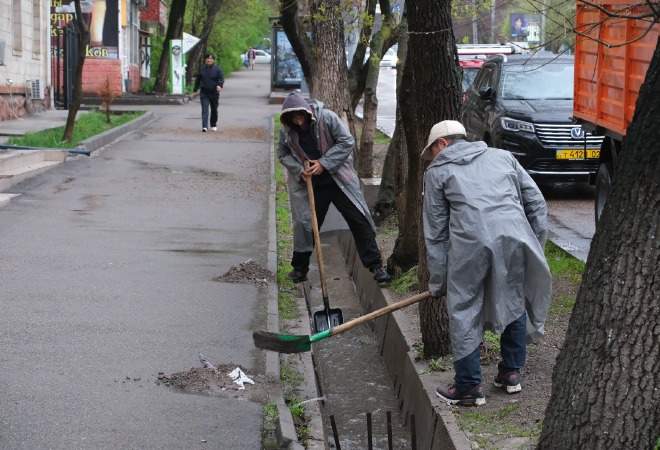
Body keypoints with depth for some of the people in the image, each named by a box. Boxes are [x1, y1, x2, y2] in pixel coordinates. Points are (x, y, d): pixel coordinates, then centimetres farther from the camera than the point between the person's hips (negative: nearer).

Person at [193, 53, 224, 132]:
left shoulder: (217, 69, 0)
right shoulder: (202, 69, 6)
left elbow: (221, 78, -8)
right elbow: (197, 80, 14)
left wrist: (219, 85, -29)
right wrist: (195, 90, 13)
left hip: (214, 93, 0)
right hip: (204, 93, 0)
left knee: (214, 109, 12)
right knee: (205, 109, -11)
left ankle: (213, 125, 28)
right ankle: (205, 126, -19)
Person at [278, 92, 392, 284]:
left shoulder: (326, 118, -16)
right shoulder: (287, 131, -7)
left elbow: (347, 141, -14)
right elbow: (283, 154, 5)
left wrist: (324, 163, -20)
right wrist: (299, 170, -14)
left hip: (338, 179, -2)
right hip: (310, 185, 2)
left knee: (360, 221, -3)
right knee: (305, 224, 6)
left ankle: (375, 266, 5)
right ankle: (300, 268, 26)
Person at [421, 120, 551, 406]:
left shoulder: (437, 172, 19)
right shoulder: (502, 156, 27)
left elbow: (435, 233, 16)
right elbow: (536, 202, 20)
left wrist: (437, 281, 20)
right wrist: (536, 245, 22)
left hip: (471, 243, -3)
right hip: (515, 237, 3)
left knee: (464, 314, 7)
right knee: (515, 304, 20)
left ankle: (468, 387, 10)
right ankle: (511, 373, 28)